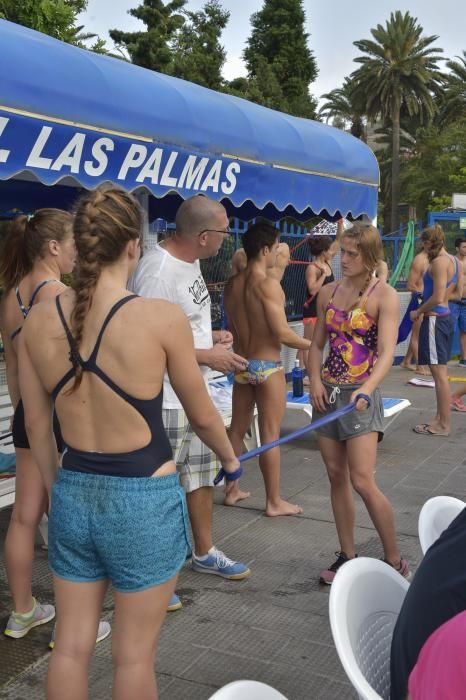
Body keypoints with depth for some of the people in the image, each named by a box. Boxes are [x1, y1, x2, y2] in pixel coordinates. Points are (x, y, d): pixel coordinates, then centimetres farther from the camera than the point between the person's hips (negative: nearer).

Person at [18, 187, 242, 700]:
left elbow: (37, 426, 5)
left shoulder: (39, 319, -5)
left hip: (73, 493, 4)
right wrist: (230, 459, 17)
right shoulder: (161, 318, -16)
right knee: (133, 655, 13)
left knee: (70, 645, 19)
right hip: (144, 499, -4)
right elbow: (201, 415, -3)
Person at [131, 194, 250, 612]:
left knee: (202, 473, 21)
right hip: (165, 400, -10)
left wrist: (212, 335, 5)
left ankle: (205, 553, 39)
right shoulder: (159, 270, -23)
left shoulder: (191, 262, 9)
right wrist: (207, 356, -20)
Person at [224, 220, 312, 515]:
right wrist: (311, 344, -4)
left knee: (238, 429, 16)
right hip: (267, 366, -7)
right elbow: (282, 333, -19)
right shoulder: (268, 283, -17)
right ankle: (274, 501, 11)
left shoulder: (232, 284, 5)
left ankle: (232, 490, 28)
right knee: (270, 434, 1)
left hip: (242, 365, 7)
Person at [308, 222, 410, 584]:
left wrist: (366, 389, -33)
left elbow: (387, 352, -17)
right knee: (337, 477, 9)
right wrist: (315, 381, -4)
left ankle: (395, 561, 8)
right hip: (328, 392, 6)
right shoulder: (328, 292, 8)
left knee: (363, 482, -9)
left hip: (360, 395, -5)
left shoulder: (384, 296, -8)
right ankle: (347, 556, 21)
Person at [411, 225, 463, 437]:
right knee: (441, 372, 16)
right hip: (445, 317, 10)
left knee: (439, 373, -5)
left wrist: (418, 312, -9)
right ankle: (440, 419, 25)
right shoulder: (454, 261, 12)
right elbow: (458, 291, 19)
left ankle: (443, 425, 0)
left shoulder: (439, 262, -17)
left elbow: (437, 298, -22)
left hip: (435, 318, -10)